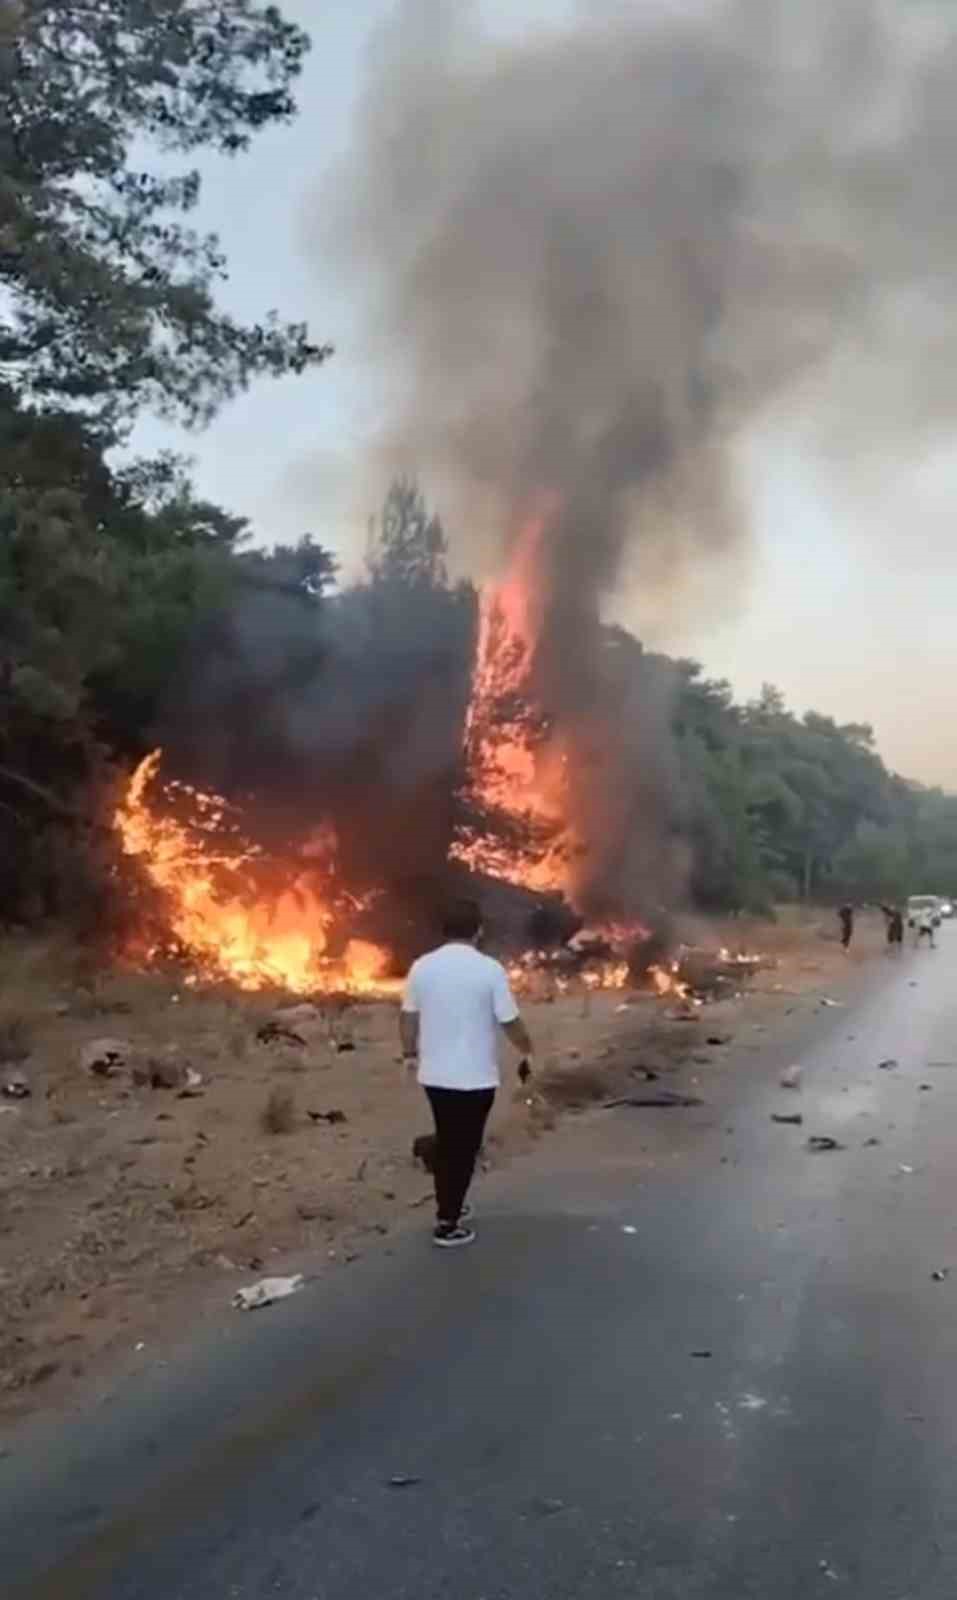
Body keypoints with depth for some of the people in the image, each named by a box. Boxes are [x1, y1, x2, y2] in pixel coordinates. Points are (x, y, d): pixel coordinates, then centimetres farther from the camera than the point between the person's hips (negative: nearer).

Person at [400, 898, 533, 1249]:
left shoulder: (421, 967, -3)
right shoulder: (490, 969, -15)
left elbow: (408, 1017, 5)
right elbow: (510, 1022, -9)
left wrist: (410, 1053, 22)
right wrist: (527, 1049, 10)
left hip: (434, 1075, 4)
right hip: (475, 1077, -4)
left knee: (445, 1143, 21)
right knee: (464, 1149, 7)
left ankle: (447, 1208, 33)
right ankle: (448, 1225, 10)